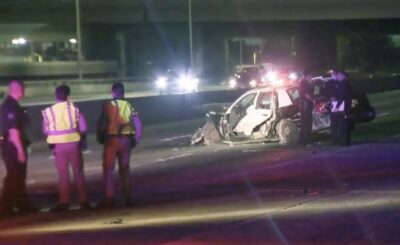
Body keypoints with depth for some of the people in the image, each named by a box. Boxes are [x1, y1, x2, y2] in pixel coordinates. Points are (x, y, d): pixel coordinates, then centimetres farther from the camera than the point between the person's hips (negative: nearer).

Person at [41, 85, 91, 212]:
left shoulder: (49, 111, -3)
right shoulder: (74, 109, -4)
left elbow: (46, 131, 2)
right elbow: (83, 128, -2)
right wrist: (81, 141, 13)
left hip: (58, 145, 0)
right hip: (74, 143, 0)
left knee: (63, 174, 8)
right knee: (78, 173, 9)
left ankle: (64, 203, 6)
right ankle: (83, 201, 10)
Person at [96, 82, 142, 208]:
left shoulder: (108, 105, -6)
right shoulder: (129, 105, 5)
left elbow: (102, 122, -10)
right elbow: (138, 123, 0)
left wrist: (100, 132, 7)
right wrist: (137, 138, 9)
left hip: (111, 139, -4)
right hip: (126, 140, 4)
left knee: (108, 169, 1)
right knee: (125, 169, 13)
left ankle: (109, 198, -5)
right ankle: (128, 198, 13)